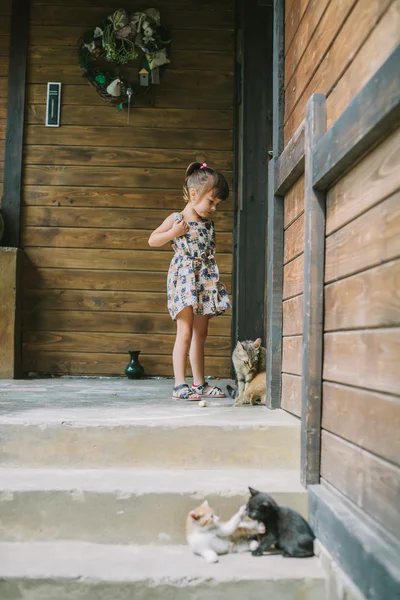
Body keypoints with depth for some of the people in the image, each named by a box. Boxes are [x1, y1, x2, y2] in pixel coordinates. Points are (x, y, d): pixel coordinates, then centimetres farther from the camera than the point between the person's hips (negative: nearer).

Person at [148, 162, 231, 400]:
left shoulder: (208, 224, 12)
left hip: (205, 283, 7)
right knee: (185, 334, -10)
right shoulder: (176, 219, -5)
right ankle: (180, 385, -7)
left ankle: (199, 383, 20)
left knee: (200, 334, 11)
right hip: (185, 280, -6)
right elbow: (152, 240, -3)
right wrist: (174, 233, -18)